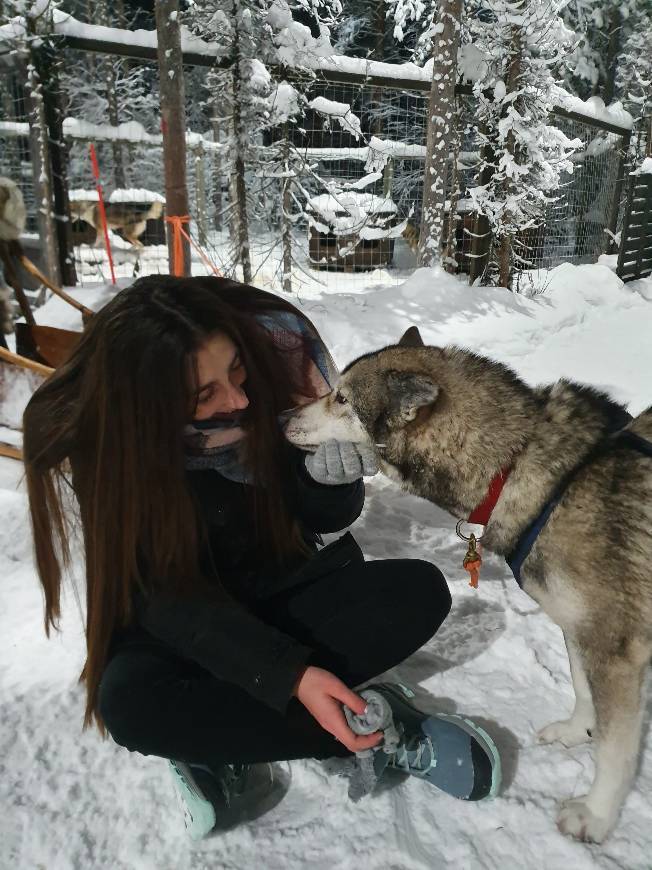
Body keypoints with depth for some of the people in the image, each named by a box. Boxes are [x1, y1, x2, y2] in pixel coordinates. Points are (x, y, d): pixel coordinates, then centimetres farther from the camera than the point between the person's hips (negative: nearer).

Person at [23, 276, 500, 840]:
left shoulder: (278, 355, -20)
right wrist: (290, 675, -32)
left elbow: (329, 519, -9)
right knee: (132, 702, -32)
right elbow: (166, 596, -20)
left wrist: (330, 474, -33)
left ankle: (219, 745, -18)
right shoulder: (107, 443, -23)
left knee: (421, 591, -19)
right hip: (184, 624, -2)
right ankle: (381, 731, -17)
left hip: (293, 591, 3)